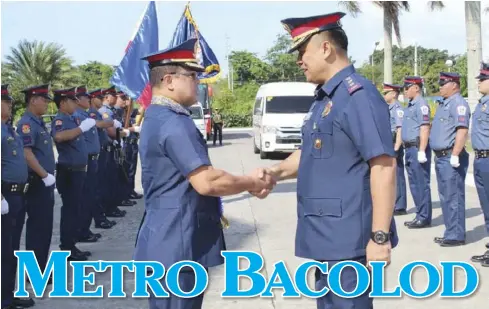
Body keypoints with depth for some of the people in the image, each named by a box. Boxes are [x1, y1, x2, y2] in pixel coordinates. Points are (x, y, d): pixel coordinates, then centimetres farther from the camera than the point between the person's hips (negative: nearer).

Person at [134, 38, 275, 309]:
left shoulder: (157, 118, 14)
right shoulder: (174, 122, -19)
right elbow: (206, 182, -24)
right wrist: (253, 183, -9)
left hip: (170, 241, 10)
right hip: (177, 245, -10)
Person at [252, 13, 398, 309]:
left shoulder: (358, 95, -17)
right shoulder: (325, 97, 14)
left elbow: (384, 166, -22)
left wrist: (380, 236, -25)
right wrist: (278, 171, 4)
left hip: (347, 237, -10)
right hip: (328, 234, 10)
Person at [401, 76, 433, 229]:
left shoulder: (421, 104, -13)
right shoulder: (410, 105, 17)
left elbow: (424, 128, -20)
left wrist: (421, 151, -24)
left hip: (417, 148, -10)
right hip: (410, 149, 10)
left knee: (421, 184, -4)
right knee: (414, 184, 14)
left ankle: (424, 217, 2)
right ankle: (420, 215, 21)